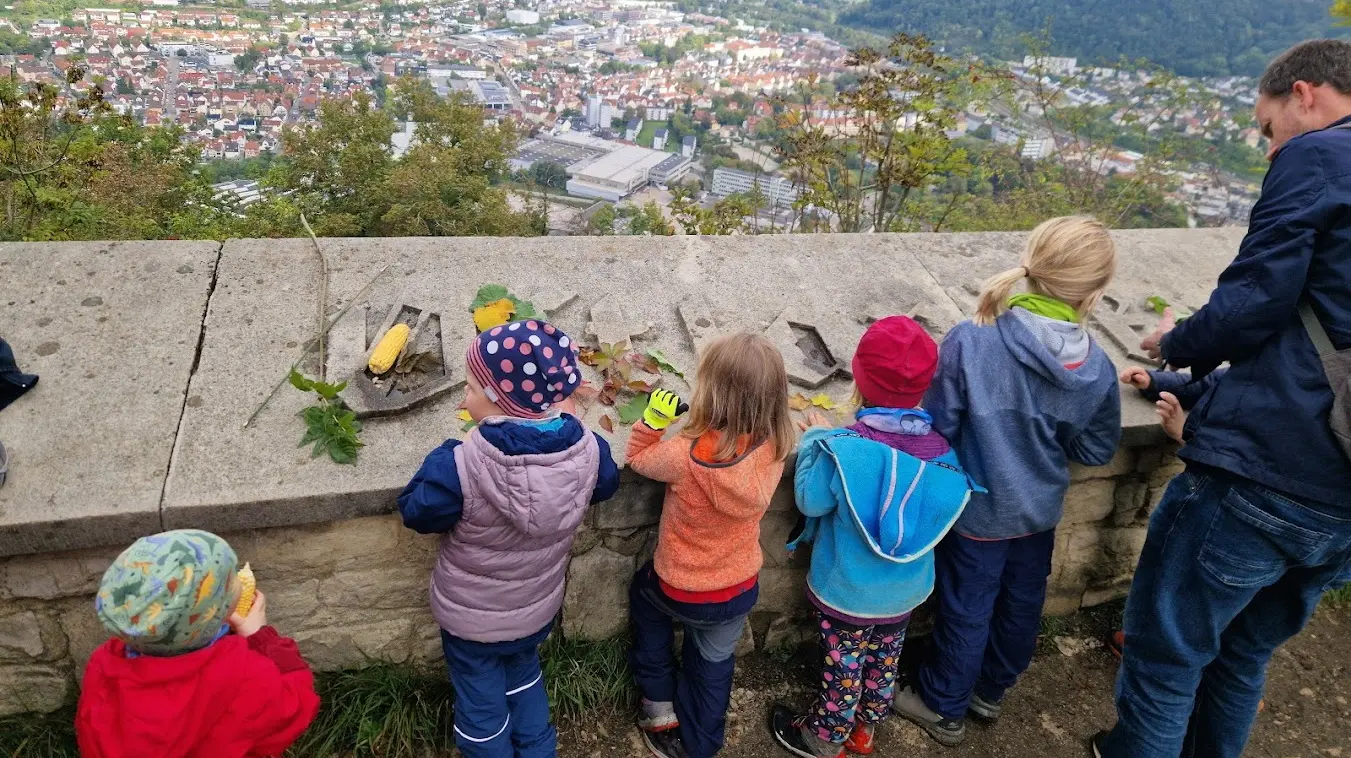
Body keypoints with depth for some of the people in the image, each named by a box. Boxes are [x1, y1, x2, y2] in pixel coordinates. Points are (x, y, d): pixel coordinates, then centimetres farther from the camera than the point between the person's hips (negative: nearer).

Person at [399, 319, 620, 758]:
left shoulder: (460, 467, -37)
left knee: (481, 704, 24)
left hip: (471, 618, -4)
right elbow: (604, 487, -1)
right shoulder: (588, 449, -25)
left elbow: (415, 513, -17)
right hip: (539, 607, 4)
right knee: (525, 677, 34)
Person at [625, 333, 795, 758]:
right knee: (713, 665, 27)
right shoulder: (773, 450, -21)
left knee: (644, 592, 32)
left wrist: (653, 421, -17)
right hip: (740, 590, 3)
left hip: (680, 592, -3)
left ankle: (660, 710, 38)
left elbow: (638, 459, -12)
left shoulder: (685, 456, -34)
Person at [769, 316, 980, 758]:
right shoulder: (943, 451, -18)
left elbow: (810, 501, -18)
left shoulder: (844, 449, -32)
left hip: (846, 593, -4)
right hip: (906, 590, 4)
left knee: (843, 668, 18)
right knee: (885, 662, 27)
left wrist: (816, 438, -6)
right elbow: (941, 510, 0)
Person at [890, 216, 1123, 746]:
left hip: (979, 510, -3)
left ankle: (944, 707, 37)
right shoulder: (1097, 369, -16)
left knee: (966, 609, 16)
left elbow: (938, 430, -19)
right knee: (1021, 604, 25)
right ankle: (990, 690, 48)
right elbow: (1097, 450, -2)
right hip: (1039, 510, 3)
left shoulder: (969, 342, -28)